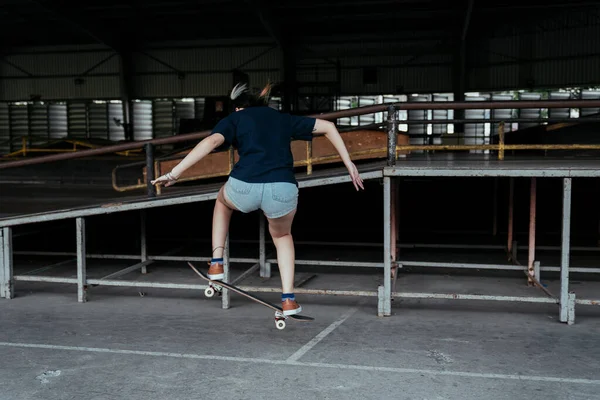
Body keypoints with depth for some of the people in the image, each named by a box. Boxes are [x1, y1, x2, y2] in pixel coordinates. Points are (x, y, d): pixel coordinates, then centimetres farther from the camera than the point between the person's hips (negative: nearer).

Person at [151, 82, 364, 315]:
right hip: (283, 190, 2)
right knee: (282, 236, 34)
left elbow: (211, 141, -1)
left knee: (223, 200, 37)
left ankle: (216, 264, 31)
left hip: (245, 188, -2)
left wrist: (174, 173, -4)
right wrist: (349, 164, 29)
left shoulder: (234, 118, 19)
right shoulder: (283, 119, 28)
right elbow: (328, 126, 27)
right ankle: (288, 300, 24)